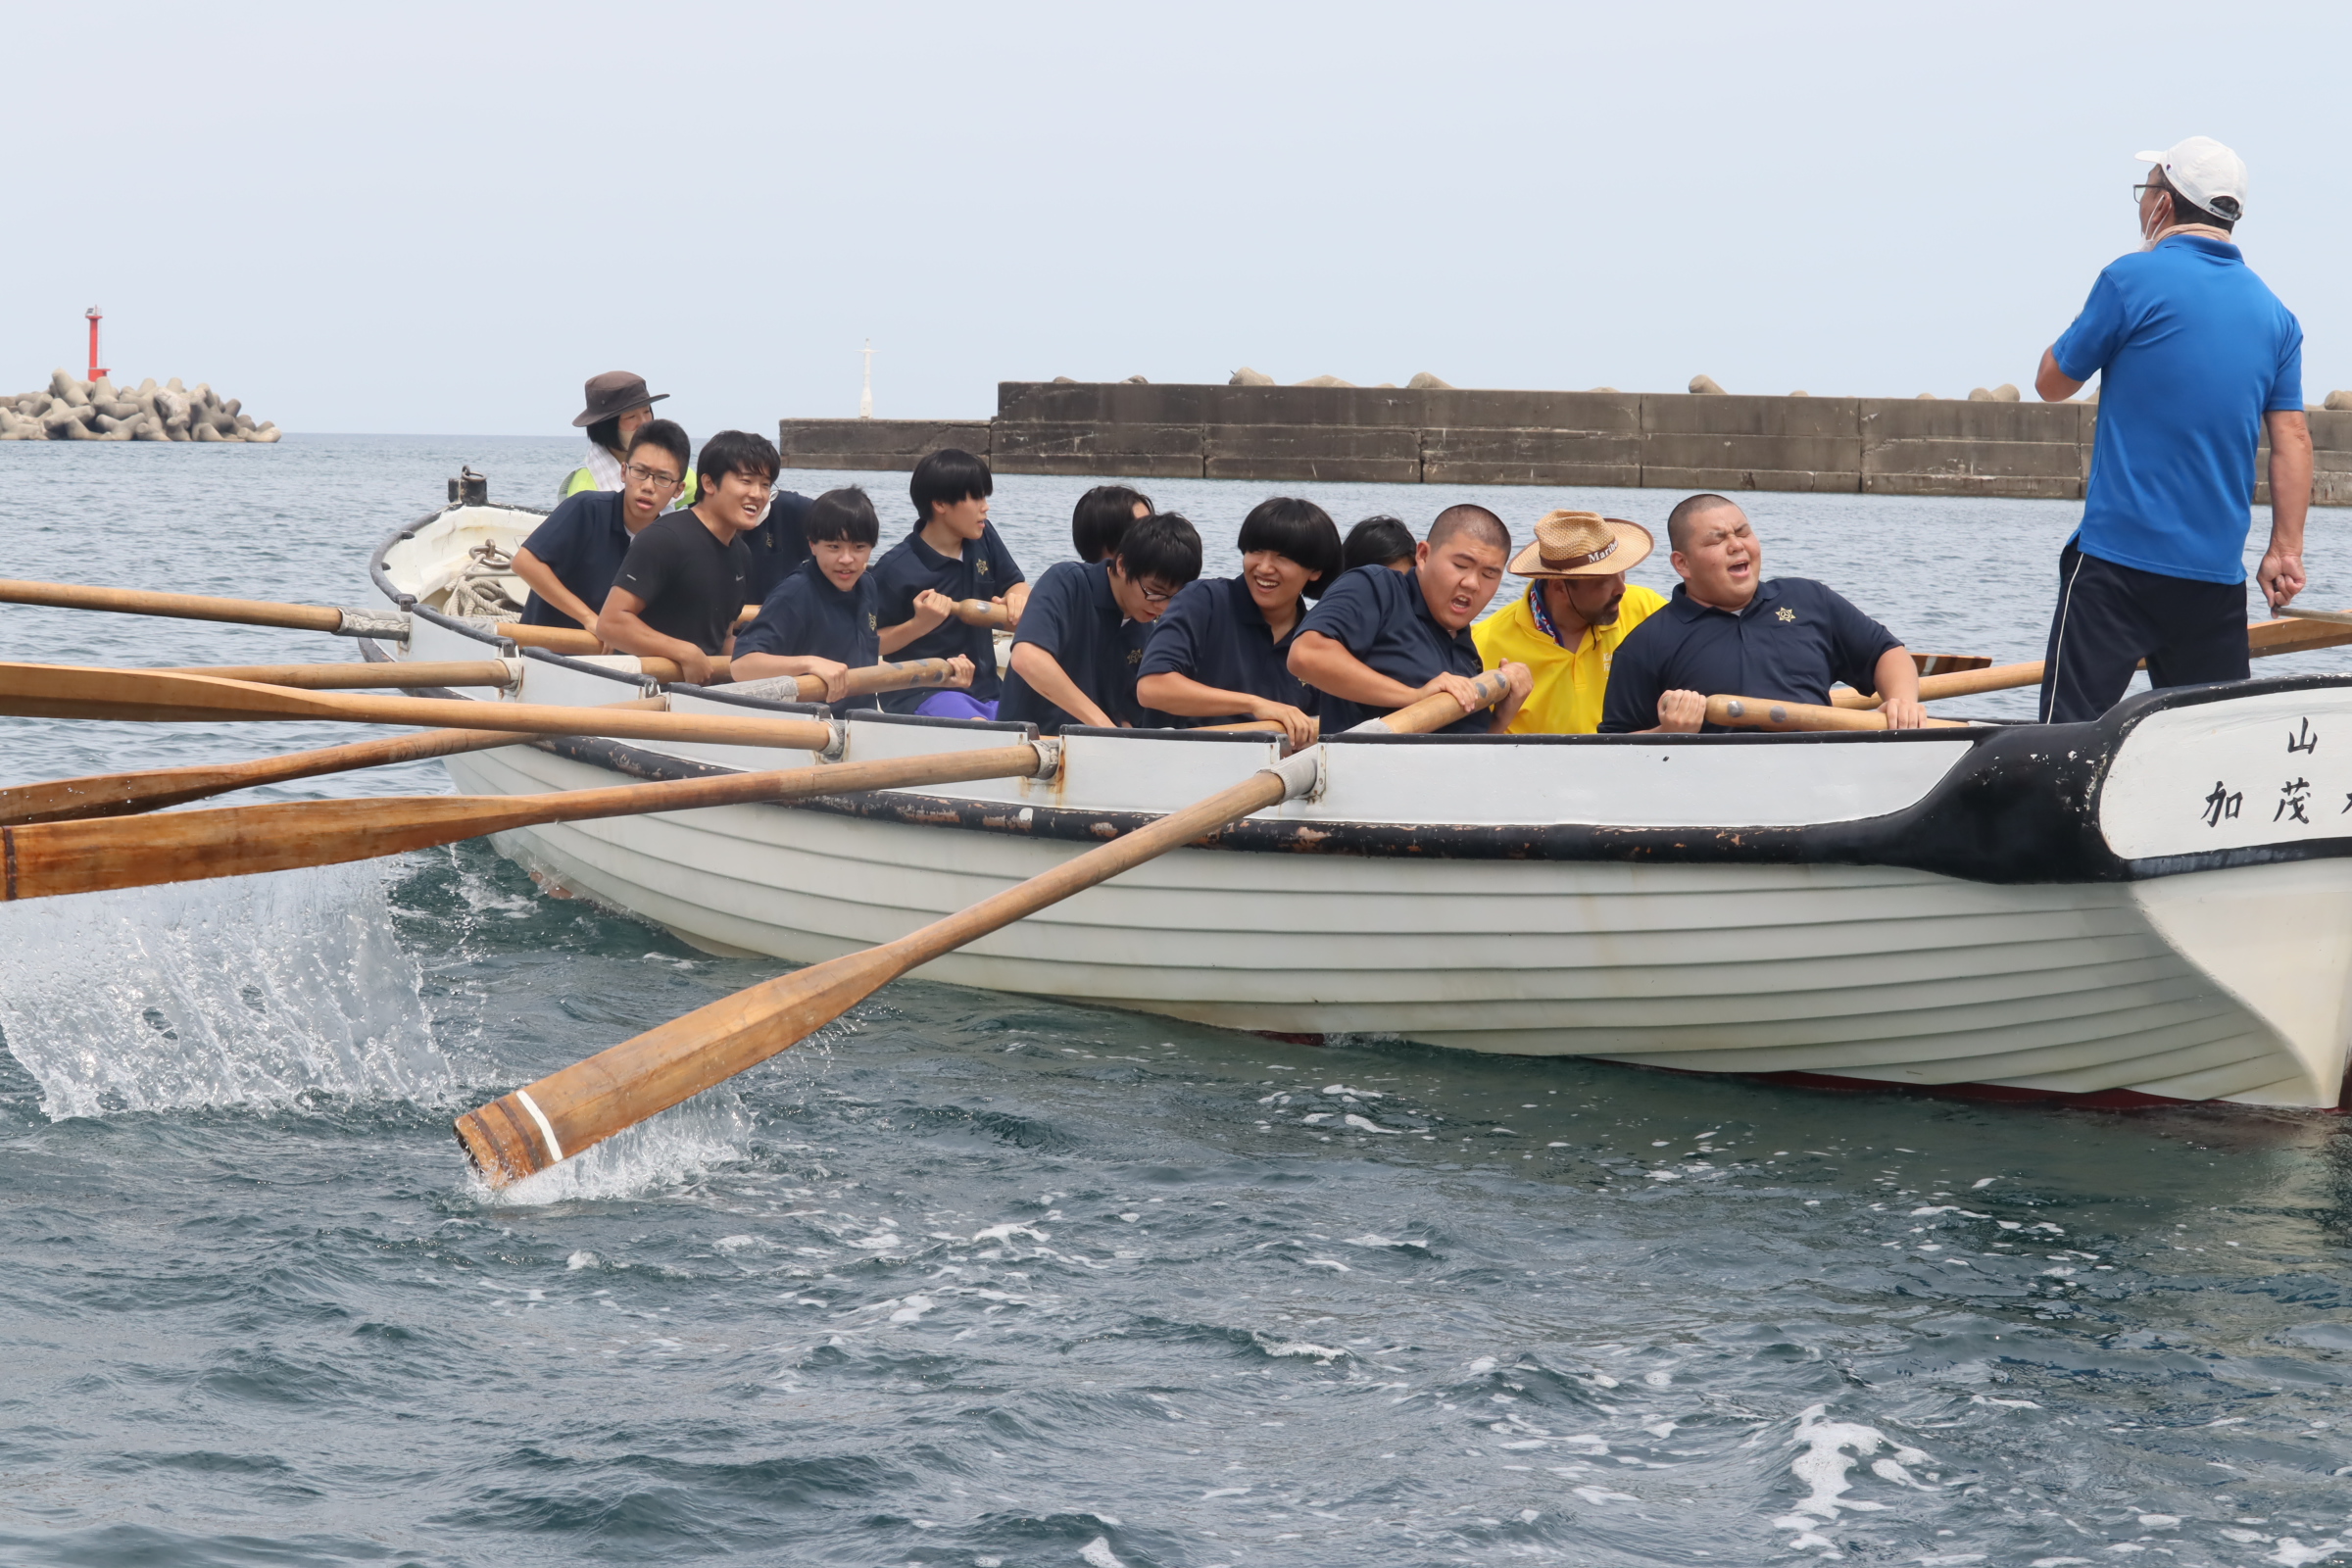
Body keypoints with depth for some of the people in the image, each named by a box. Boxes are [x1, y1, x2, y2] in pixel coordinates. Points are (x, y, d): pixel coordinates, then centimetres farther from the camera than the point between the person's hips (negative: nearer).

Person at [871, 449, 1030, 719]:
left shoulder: (983, 539, 4)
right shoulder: (896, 568, -12)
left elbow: (1016, 584, 20)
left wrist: (1016, 598, -4)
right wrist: (920, 624, -22)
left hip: (985, 690, 7)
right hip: (920, 695, -7)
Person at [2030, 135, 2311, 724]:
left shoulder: (2134, 279, -6)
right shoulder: (2274, 312, 10)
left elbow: (2053, 383, 4)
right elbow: (2293, 439, 6)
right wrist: (2285, 552, 5)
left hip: (2120, 557, -5)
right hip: (2218, 575, 5)